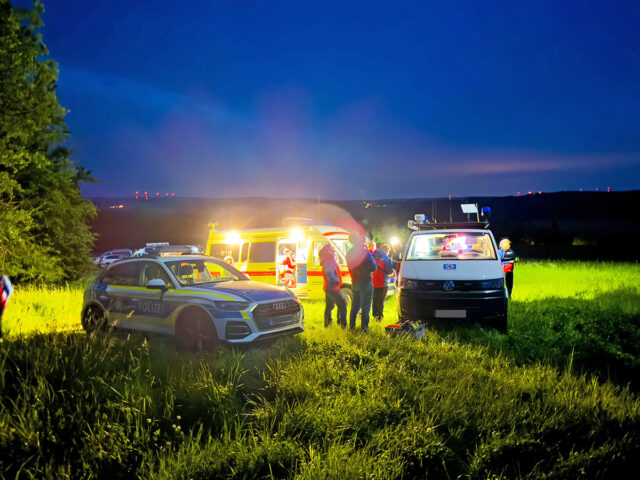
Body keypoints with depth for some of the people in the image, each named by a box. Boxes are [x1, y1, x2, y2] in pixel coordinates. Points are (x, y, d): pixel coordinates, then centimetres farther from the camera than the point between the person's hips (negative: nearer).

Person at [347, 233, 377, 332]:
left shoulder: (349, 253, 5)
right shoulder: (365, 252, -16)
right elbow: (374, 268, -11)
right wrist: (371, 258, 4)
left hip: (355, 283, 6)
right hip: (365, 282, -6)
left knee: (355, 306, 17)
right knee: (365, 307, 0)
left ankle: (351, 325, 22)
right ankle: (364, 327, 1)